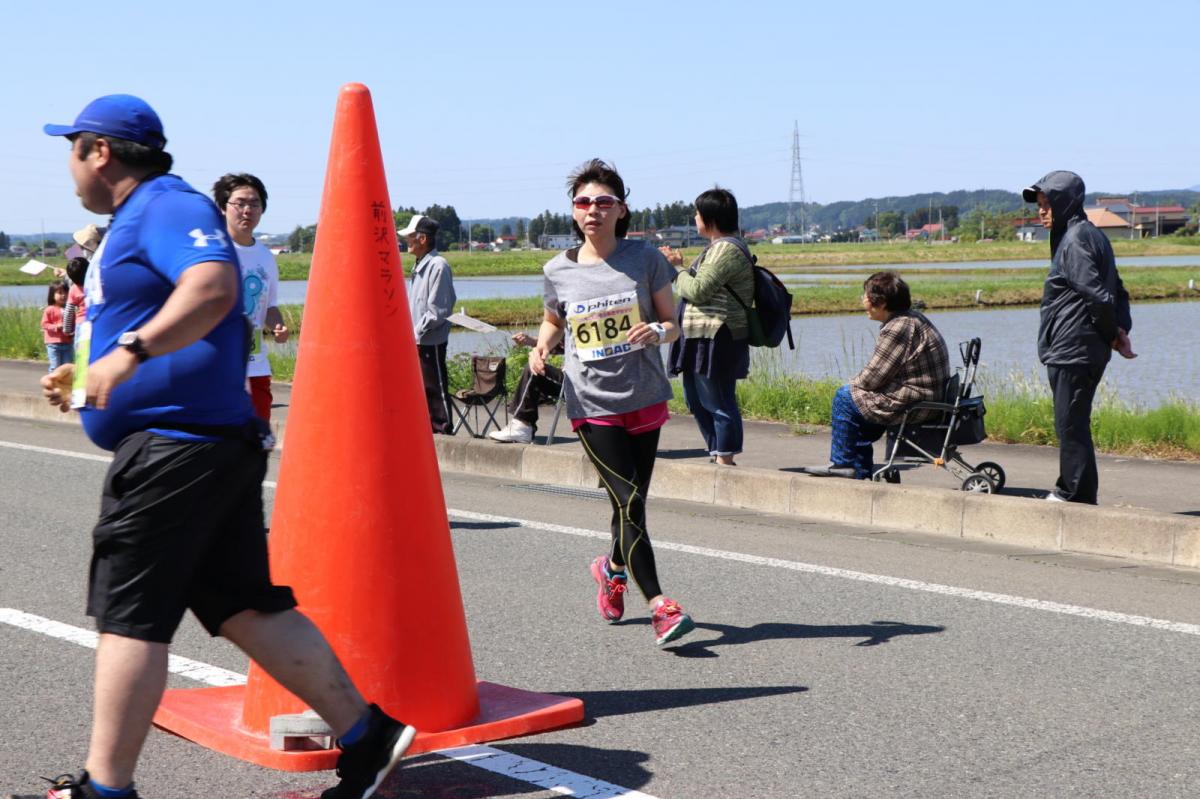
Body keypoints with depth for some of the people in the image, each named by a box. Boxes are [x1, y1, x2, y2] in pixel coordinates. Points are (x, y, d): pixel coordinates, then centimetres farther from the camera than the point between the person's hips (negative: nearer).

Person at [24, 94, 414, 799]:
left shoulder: (166, 206, -9)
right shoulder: (136, 220, 24)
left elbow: (214, 287, -29)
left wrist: (128, 353, -35)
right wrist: (86, 377, 26)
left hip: (177, 444, -10)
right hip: (209, 444, 10)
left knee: (130, 617, -6)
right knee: (247, 608, 10)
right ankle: (366, 735, 12)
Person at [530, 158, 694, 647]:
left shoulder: (645, 259, -1)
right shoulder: (557, 271, 1)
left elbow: (673, 323, 5)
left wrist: (658, 332, -18)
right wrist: (541, 347, -1)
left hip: (645, 399, 2)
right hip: (592, 404, -2)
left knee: (633, 499, 12)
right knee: (628, 500, -12)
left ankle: (613, 568, 42)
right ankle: (659, 606, -11)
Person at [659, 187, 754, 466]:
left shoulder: (726, 249, -15)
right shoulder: (719, 247, 19)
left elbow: (698, 291, -20)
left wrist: (677, 271, -3)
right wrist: (679, 265, 14)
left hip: (717, 341, -11)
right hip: (702, 338, 11)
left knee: (719, 402, -5)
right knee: (698, 401, 18)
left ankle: (725, 460, 1)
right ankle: (717, 455, 27)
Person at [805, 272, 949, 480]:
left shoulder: (898, 329, -21)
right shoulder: (912, 318, 12)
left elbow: (871, 379, -17)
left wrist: (852, 383, 3)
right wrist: (857, 383, 9)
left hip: (914, 405, -10)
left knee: (845, 397, -1)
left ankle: (842, 463, 11)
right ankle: (861, 469, 27)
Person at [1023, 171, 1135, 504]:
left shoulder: (1074, 241, -15)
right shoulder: (1091, 235, 16)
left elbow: (1099, 297, -21)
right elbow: (1118, 291, 18)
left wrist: (1111, 335, -8)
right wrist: (1122, 330, 6)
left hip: (1072, 353, -10)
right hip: (1078, 351, 10)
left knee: (1070, 425, -5)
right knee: (1073, 424, 15)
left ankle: (1075, 494, 0)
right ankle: (1071, 491, 22)